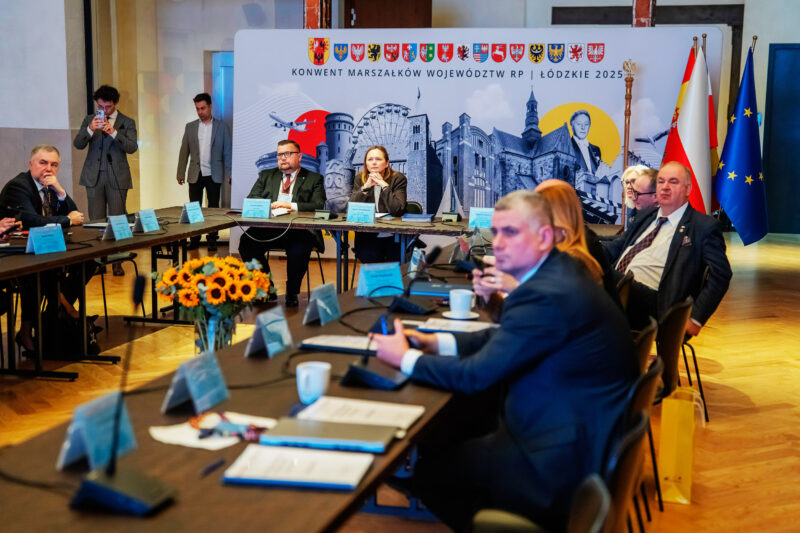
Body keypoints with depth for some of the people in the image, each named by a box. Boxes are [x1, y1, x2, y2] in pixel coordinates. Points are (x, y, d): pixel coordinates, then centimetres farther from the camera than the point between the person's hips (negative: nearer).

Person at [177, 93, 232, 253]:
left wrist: (229, 174, -4)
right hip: (195, 175, 2)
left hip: (214, 175, -2)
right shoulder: (190, 127, 7)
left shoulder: (221, 126, 2)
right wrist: (181, 173, 4)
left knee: (213, 208, 3)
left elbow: (227, 151, 2)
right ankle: (194, 240, 11)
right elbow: (184, 152, 8)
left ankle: (212, 240, 10)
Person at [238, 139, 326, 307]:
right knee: (246, 241, -27)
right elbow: (251, 200, 13)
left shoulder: (314, 179, 14)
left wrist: (292, 206, -14)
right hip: (268, 228, 3)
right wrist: (270, 205, -8)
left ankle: (292, 293, -12)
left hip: (298, 230, -3)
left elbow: (319, 206, -1)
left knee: (300, 248, -36)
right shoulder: (266, 176, 24)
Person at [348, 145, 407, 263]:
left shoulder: (398, 179, -2)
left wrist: (384, 185, -17)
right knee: (368, 257, -26)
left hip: (394, 236, -2)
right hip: (368, 236, 2)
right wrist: (366, 186, -14)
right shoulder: (360, 178, 7)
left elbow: (397, 210, -17)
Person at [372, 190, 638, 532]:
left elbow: (476, 375, -22)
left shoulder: (547, 296, -26)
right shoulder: (558, 272, 4)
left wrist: (405, 358, -8)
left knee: (424, 467, -4)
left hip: (563, 463, -10)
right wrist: (438, 342, 3)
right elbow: (504, 336, 15)